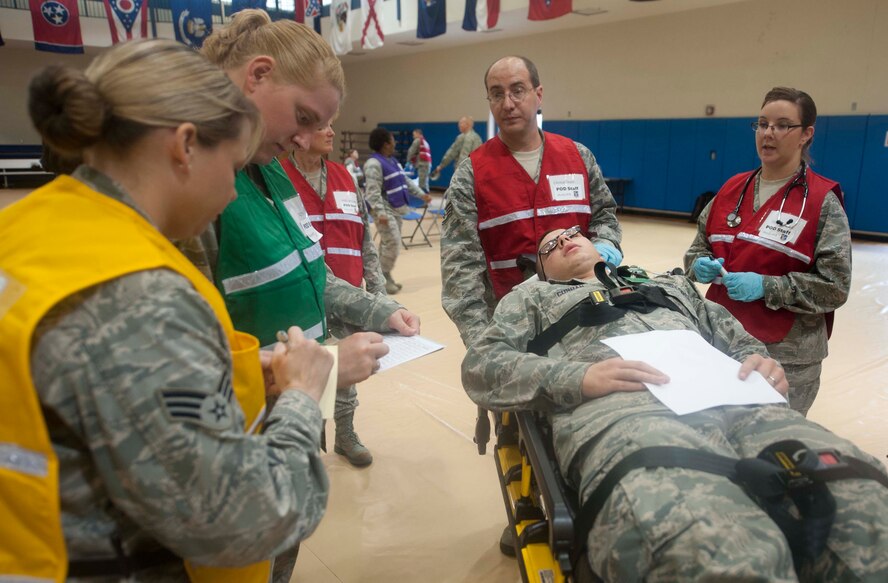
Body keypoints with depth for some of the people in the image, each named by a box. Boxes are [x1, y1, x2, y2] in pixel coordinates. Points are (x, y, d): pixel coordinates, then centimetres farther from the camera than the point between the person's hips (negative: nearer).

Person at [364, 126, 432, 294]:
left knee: (388, 244, 12)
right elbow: (373, 192, -23)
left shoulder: (393, 161, 15)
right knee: (392, 244, -13)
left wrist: (421, 194, 19)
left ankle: (386, 277, 20)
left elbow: (406, 181, 24)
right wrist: (380, 212, -31)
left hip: (396, 209, 10)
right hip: (385, 211, -10)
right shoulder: (374, 164, -16)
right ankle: (383, 278, -2)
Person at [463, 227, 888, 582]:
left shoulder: (671, 285, 38)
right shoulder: (534, 297, 28)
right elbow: (480, 365, 12)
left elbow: (741, 342, 35)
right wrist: (580, 377, -6)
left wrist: (763, 365, 7)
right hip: (620, 413, -4)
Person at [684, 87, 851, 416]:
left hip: (787, 357, -4)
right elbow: (699, 247, 16)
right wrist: (702, 266, -6)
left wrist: (766, 287, -20)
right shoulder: (732, 189, 7)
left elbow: (835, 287, -9)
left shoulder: (823, 201, -6)